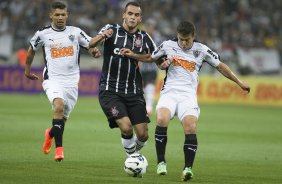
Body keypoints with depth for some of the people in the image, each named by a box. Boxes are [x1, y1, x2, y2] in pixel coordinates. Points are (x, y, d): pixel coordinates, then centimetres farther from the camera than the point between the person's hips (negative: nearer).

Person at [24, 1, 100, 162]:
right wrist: (27, 70, 27)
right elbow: (32, 50, 20)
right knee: (59, 106, -29)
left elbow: (92, 45, 6)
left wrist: (95, 51, -18)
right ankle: (59, 148, -25)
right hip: (53, 80, -3)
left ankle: (51, 134, 46)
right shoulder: (43, 34, 2)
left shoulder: (76, 32, 4)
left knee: (63, 117, 10)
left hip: (72, 81, 3)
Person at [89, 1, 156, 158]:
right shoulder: (112, 30, -4)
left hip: (134, 92, 3)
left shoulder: (143, 37, 5)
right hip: (110, 91, -3)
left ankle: (134, 153, 32)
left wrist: (133, 55, -5)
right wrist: (102, 36, -42)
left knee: (143, 135, -2)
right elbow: (91, 44, -18)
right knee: (126, 127, -22)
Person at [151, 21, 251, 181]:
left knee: (191, 129, -22)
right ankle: (161, 162, -14)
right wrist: (162, 64, 1)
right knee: (162, 121, -27)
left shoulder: (201, 50, 4)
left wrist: (239, 82, 16)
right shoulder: (168, 45, 6)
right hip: (169, 92, 0)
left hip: (188, 96, 0)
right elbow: (151, 59, 23)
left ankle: (188, 168, -14)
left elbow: (220, 66, 15)